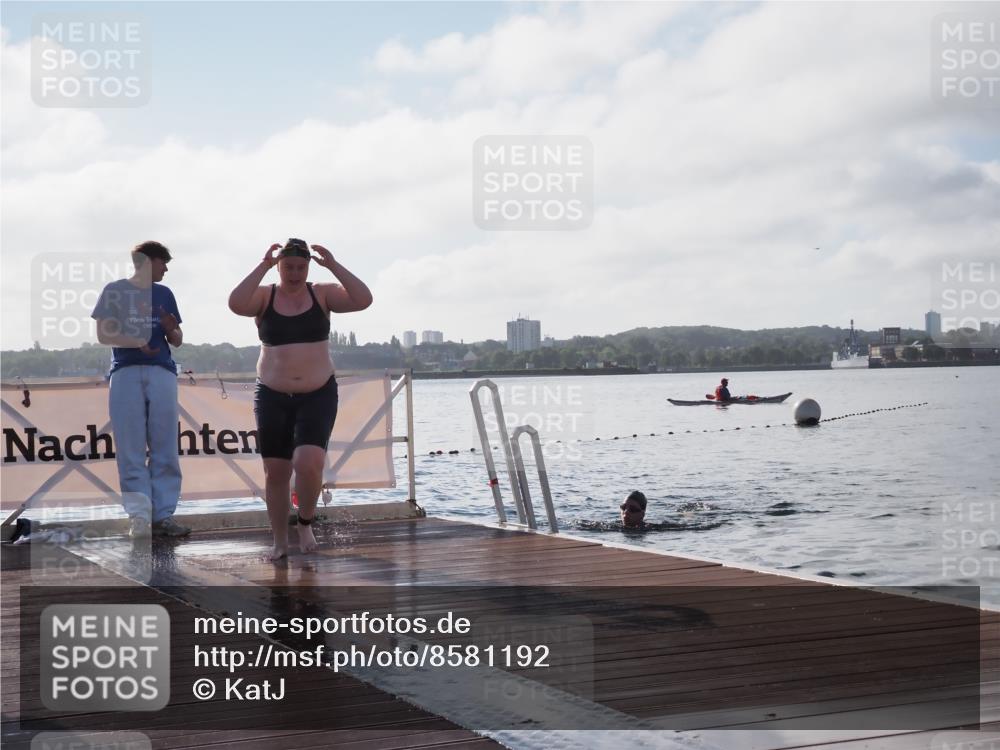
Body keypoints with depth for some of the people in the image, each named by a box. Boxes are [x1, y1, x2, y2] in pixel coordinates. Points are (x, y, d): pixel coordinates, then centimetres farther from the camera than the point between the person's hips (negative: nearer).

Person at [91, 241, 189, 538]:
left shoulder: (164, 294, 18)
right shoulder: (115, 290, 8)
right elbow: (103, 334, 0)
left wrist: (171, 329, -5)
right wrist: (136, 342, -16)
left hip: (162, 372, 3)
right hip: (126, 373, -3)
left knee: (165, 448, -2)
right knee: (131, 450, -6)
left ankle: (163, 515, -1)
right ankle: (139, 514, -9)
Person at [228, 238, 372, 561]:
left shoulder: (322, 294, 0)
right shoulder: (264, 296, -2)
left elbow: (364, 300, -14)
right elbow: (235, 304, -23)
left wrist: (333, 266, -19)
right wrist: (263, 267, -24)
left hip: (318, 395, -1)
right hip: (272, 397, 1)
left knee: (309, 463, -20)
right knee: (275, 472, 5)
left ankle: (305, 522, 8)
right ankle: (280, 541, 22)